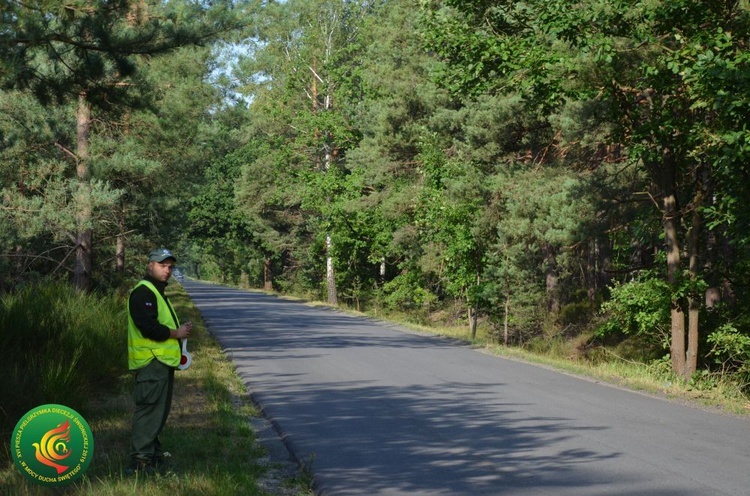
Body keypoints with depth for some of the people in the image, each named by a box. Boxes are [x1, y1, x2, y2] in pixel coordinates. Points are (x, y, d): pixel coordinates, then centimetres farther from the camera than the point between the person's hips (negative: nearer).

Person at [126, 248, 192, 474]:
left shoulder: (157, 292, 21)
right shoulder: (143, 292, -15)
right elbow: (150, 328, -25)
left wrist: (179, 330, 12)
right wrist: (176, 333, -13)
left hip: (162, 361, 11)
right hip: (151, 362, -11)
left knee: (160, 408, 19)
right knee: (149, 409, -12)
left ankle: (152, 448, 31)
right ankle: (141, 458, -11)